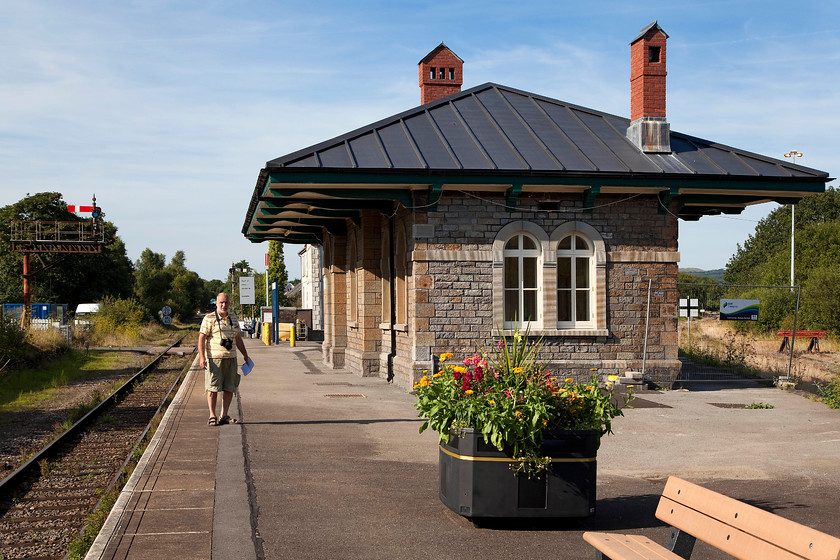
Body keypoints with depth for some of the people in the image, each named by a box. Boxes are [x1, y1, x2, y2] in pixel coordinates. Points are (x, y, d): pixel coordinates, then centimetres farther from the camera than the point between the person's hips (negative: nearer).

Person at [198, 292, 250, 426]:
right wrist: (202, 357, -17)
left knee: (229, 388, 5)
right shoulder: (209, 319, -3)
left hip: (231, 359, 6)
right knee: (213, 388, -5)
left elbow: (238, 338, 25)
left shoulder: (233, 319, 15)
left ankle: (224, 416, 13)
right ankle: (212, 417, -1)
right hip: (214, 358, -6)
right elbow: (201, 338, -8)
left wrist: (245, 355, 22)